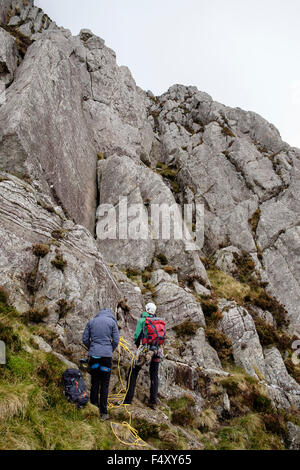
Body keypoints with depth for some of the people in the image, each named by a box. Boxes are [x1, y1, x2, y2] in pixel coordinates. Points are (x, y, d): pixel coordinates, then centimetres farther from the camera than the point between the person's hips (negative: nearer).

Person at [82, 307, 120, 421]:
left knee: (94, 383, 11)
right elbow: (116, 340, -1)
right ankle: (103, 412, 4)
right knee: (104, 385, 2)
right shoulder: (112, 322, 2)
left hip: (93, 355, 3)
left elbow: (85, 339, 7)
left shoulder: (91, 322, 10)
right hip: (106, 356, -3)